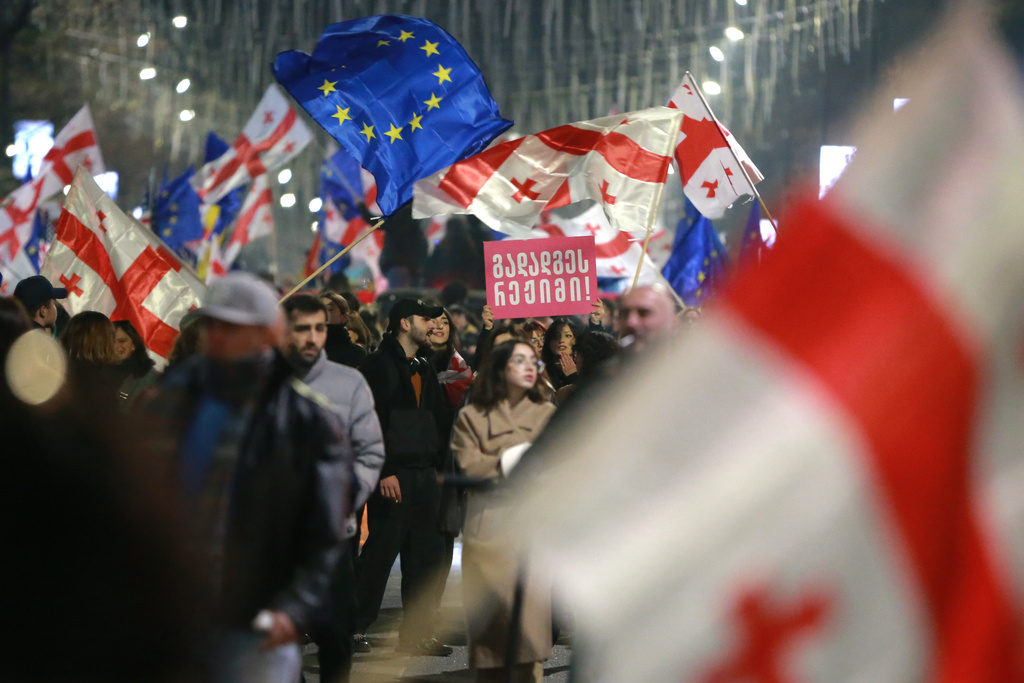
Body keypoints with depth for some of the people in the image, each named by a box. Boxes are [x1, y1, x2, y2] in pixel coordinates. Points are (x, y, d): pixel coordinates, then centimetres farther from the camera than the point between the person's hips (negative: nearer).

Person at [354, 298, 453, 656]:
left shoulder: (424, 368, 19)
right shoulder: (379, 365, -6)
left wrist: (441, 465, 11)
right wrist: (384, 471, -18)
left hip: (424, 475, 8)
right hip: (393, 475, -8)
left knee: (428, 553, 5)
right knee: (381, 550, -6)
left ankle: (418, 633, 10)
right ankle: (354, 627, 4)